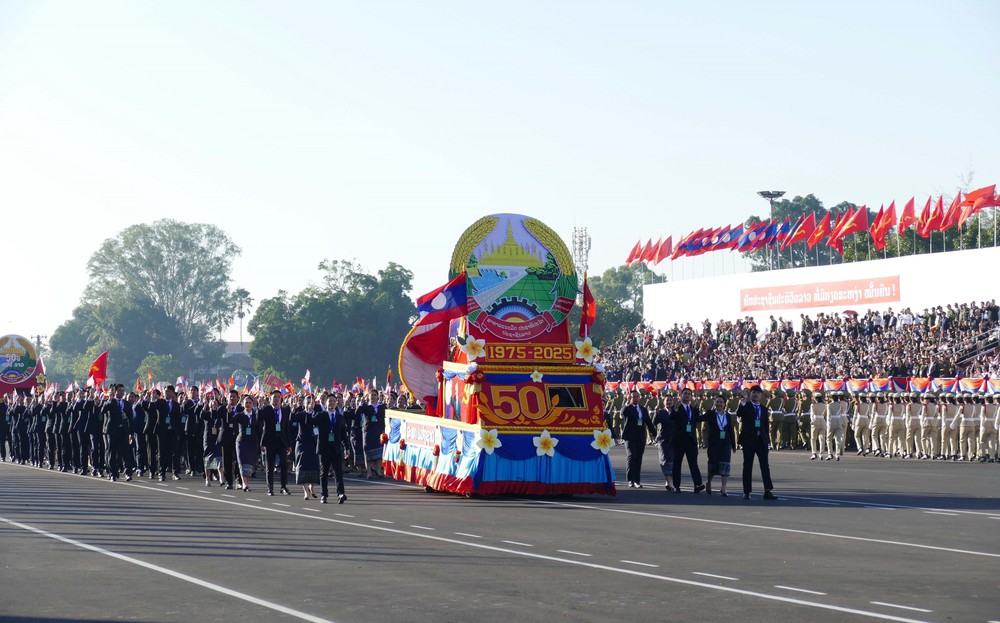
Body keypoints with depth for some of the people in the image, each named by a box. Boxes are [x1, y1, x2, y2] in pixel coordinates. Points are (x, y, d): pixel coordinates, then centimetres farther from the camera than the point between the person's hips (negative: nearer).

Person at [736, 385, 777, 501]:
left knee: (765, 465, -6)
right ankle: (746, 491, 9)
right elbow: (738, 414, -21)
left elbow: (766, 426, 15)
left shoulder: (764, 409, 14)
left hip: (761, 440, 3)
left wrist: (766, 439, 8)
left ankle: (768, 491, -10)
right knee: (747, 466, 3)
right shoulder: (745, 407, 2)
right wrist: (743, 403, -31)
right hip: (748, 440, -3)